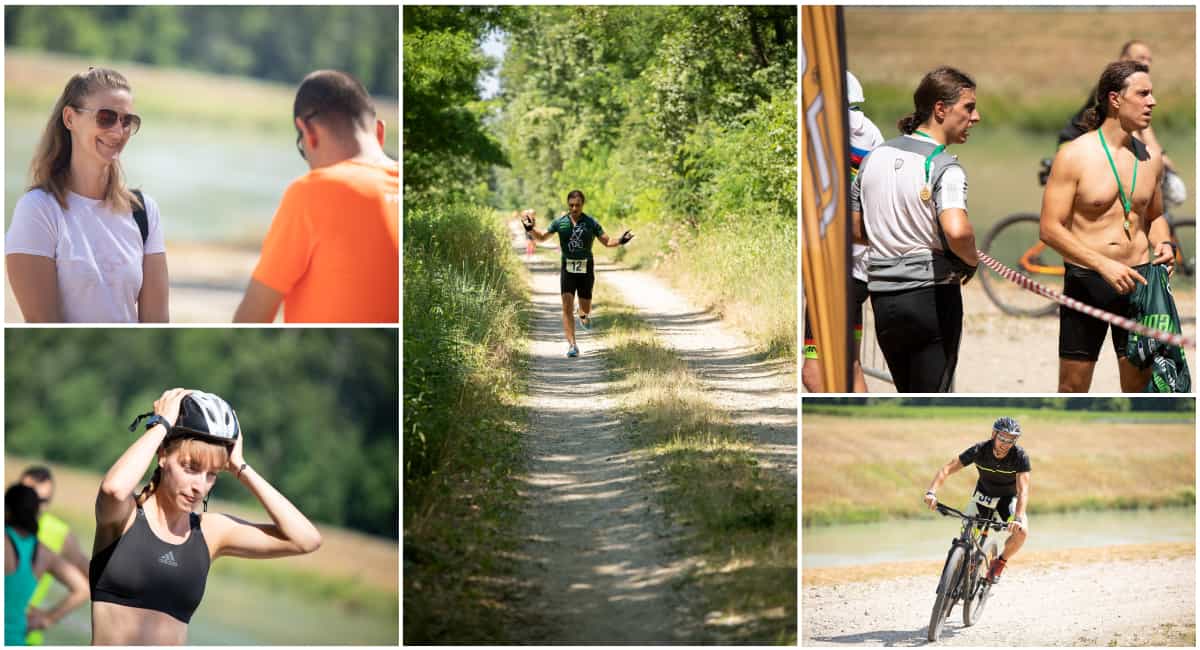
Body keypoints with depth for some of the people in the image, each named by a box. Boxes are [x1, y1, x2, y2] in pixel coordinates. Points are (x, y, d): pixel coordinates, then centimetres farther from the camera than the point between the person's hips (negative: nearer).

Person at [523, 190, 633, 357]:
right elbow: (542, 237, 11)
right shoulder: (560, 222, 2)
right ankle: (572, 345, -10)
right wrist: (530, 229, -7)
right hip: (567, 268, 0)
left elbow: (607, 242, 3)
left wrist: (620, 241, -16)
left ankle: (583, 314, 47)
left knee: (586, 308, 6)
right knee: (567, 307, -12)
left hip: (586, 268, 0)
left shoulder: (591, 223, -1)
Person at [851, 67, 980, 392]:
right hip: (931, 295, -6)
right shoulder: (944, 167, -14)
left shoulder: (876, 156, 8)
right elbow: (957, 231, -31)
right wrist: (971, 262, -11)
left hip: (882, 296, 6)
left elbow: (854, 230, 14)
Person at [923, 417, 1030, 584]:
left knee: (1021, 532, -27)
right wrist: (932, 492, -45)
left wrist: (1018, 518, -54)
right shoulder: (979, 450, -26)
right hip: (983, 495, 1)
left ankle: (1000, 562, 1)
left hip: (1009, 498, -1)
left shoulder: (1020, 456, -30)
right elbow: (947, 469, -28)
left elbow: (1023, 490, -38)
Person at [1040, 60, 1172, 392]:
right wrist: (1104, 265, -23)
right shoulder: (1074, 155, -9)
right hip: (1086, 280, -4)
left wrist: (1163, 243, 0)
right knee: (1073, 388, 5)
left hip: (1137, 279, 4)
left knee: (1141, 385, 5)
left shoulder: (1150, 158, 7)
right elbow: (1050, 229, -13)